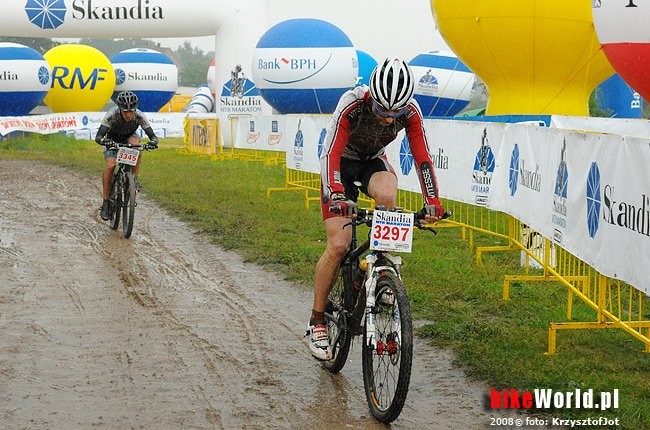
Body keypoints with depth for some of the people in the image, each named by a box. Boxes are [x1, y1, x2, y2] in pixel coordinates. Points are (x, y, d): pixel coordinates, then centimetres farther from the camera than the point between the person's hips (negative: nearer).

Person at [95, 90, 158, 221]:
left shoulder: (140, 116, -31)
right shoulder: (111, 116, -35)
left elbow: (152, 135, -32)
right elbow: (98, 136, -38)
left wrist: (153, 142, -55)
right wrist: (104, 141, -60)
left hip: (130, 137, 1)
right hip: (112, 140, -1)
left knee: (135, 142, -35)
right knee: (110, 166, -24)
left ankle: (134, 178, -21)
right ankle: (105, 203, -14)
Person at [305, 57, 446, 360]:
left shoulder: (410, 111, -24)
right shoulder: (352, 104, -33)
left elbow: (422, 157, -19)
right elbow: (330, 153, -37)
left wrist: (432, 202, -29)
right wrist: (336, 196, -51)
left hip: (373, 161, 3)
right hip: (341, 164, -2)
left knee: (387, 194, -36)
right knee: (338, 245, -16)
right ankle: (316, 322, -3)